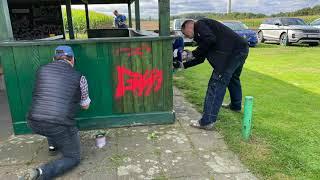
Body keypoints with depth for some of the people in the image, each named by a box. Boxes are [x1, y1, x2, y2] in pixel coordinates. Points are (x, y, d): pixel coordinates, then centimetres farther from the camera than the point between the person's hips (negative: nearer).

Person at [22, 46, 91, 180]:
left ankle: (53, 145, 37)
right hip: (60, 126, -5)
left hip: (34, 124, 5)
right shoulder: (79, 77, -1)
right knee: (73, 158, 15)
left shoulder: (41, 70, 8)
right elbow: (85, 106, 12)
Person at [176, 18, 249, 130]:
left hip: (233, 51, -11)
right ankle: (236, 105, 52)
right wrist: (183, 65, 32)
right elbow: (201, 58, 29)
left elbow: (210, 39, -20)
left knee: (216, 84, -12)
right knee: (233, 78, 31)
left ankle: (207, 121, -12)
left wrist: (193, 54, -9)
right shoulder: (201, 33, 28)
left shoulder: (199, 24, 0)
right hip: (241, 49, 11)